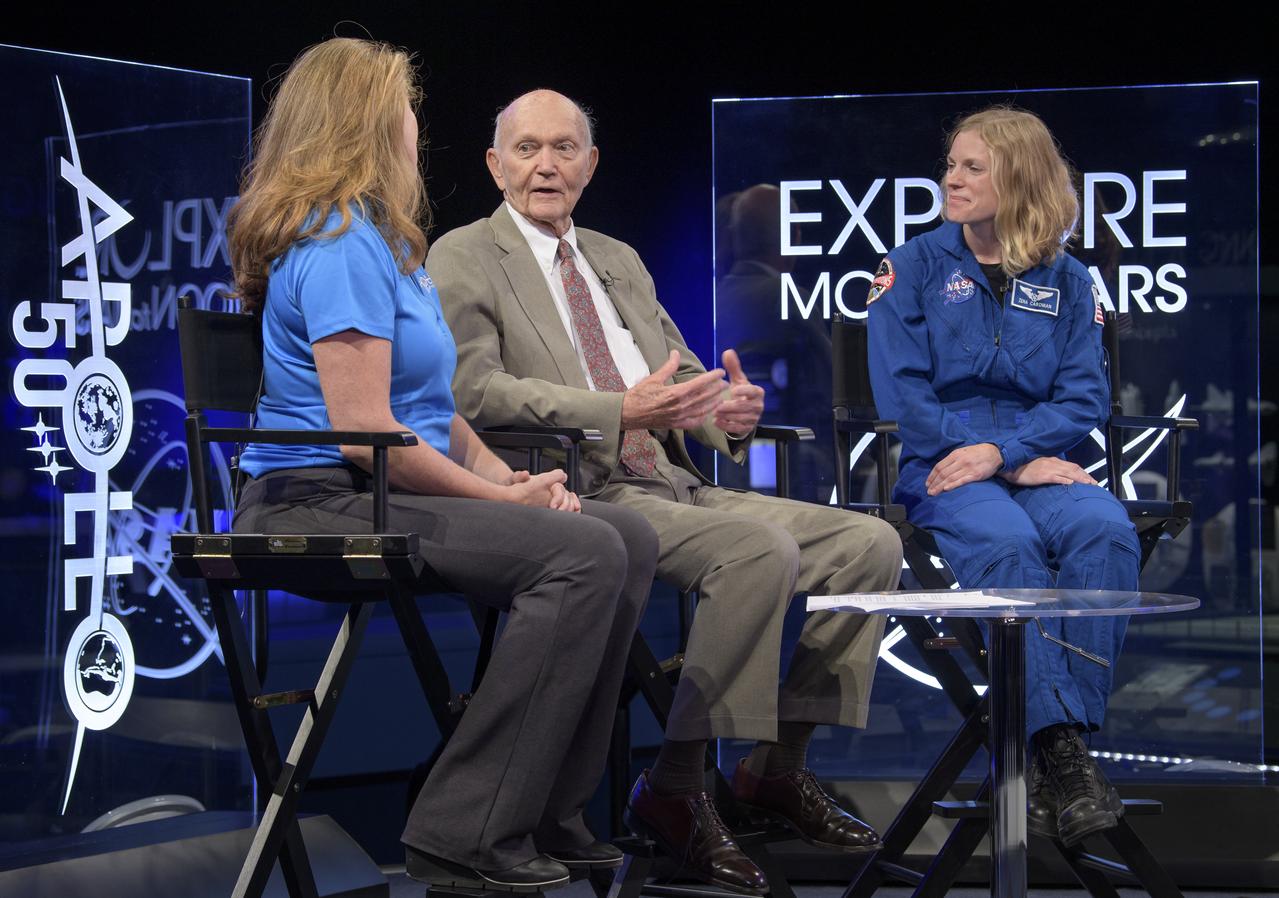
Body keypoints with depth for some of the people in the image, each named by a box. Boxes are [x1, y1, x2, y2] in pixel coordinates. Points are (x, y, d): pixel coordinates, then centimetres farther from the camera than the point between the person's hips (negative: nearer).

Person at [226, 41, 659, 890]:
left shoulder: (380, 239, 21)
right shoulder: (339, 243, -13)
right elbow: (365, 431, -20)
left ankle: (545, 812, -1)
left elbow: (427, 407, 21)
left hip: (382, 492, 10)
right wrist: (503, 497, -12)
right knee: (582, 551, -25)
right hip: (323, 502, -10)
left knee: (630, 536, -3)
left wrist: (508, 475, 3)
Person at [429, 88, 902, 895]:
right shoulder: (463, 259, 2)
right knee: (759, 548, -31)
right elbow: (474, 388, -13)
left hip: (674, 487, 8)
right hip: (580, 495, -8)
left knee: (868, 543, -4)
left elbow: (685, 374, 22)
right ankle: (677, 789, -22)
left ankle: (781, 764, 6)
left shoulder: (620, 262, 25)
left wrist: (729, 411, -5)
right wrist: (619, 413, -25)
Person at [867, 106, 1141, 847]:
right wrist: (1024, 465, -11)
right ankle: (1060, 748, -36)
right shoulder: (913, 268, 8)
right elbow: (901, 397, -2)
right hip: (939, 468, -2)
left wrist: (1002, 450, -15)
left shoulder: (1066, 281, 13)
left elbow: (1085, 398, 4)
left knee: (1104, 529, -31)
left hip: (1036, 462, 2)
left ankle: (1059, 749, -31)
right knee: (1007, 542, -35)